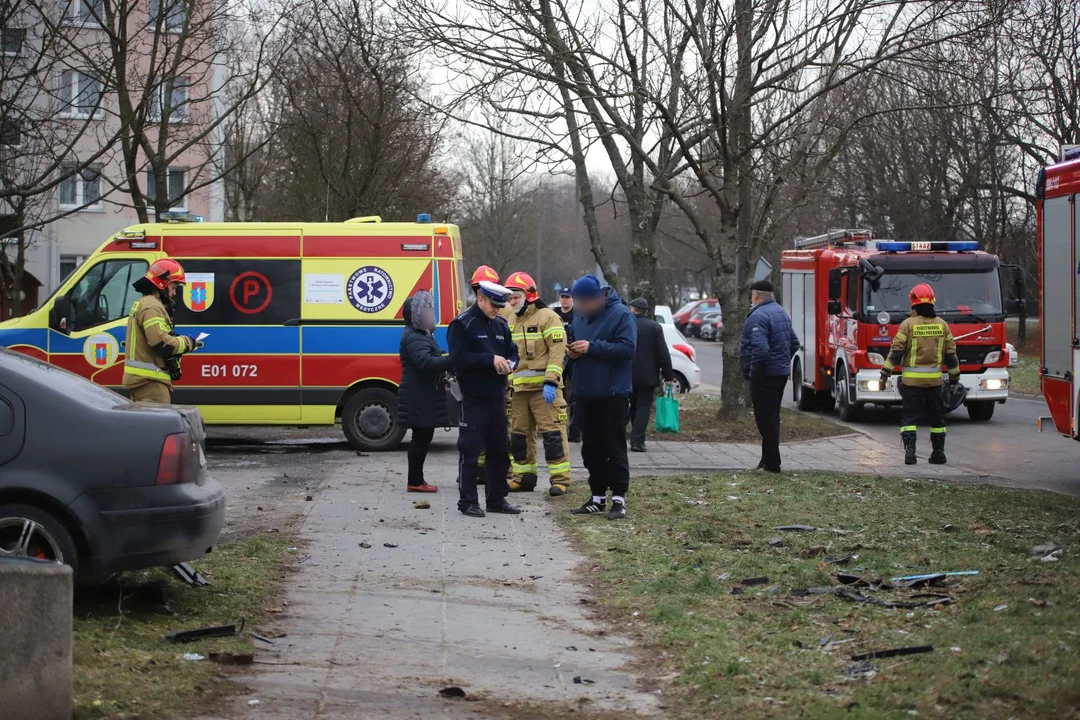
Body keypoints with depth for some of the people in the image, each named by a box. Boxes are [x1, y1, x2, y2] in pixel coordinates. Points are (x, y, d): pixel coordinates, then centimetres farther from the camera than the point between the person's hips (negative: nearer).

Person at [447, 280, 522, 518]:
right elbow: (458, 357, -18)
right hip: (474, 398, -7)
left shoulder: (501, 325, 13)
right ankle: (468, 501, 2)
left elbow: (512, 352, 20)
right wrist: (491, 359, -22)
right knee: (470, 450, -4)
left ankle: (497, 499, 20)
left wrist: (510, 363, -4)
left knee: (500, 450, 11)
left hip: (497, 397, 7)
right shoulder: (462, 324, -9)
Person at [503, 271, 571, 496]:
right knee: (519, 433, 11)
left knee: (552, 433, -10)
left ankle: (560, 479, -8)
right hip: (519, 388, 8)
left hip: (543, 387, -8)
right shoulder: (512, 322, 18)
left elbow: (557, 351, -15)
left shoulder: (547, 317, -6)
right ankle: (524, 477, 20)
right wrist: (507, 385, 19)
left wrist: (551, 382, -22)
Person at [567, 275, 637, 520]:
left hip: (613, 393, -7)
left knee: (615, 448, -4)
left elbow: (627, 348, -20)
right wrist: (573, 351, -2)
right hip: (586, 393, 7)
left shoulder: (621, 315, -11)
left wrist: (592, 347, -24)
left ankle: (619, 498, -1)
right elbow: (574, 342, 22)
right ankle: (598, 497, 19)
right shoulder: (580, 315, 11)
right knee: (591, 448, 11)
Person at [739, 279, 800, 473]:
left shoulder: (758, 316, -18)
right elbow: (794, 343, 20)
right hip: (781, 373, 10)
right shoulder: (781, 312, 13)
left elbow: (760, 349, -28)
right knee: (772, 418, 17)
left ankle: (772, 463, -3)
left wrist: (754, 372, -16)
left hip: (765, 376, -10)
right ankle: (768, 460, 24)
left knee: (766, 419, -5)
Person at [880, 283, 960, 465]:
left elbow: (896, 352, -9)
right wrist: (954, 375, 18)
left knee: (910, 416, 1)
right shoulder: (942, 325, 3)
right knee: (936, 416, 13)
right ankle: (938, 452, 16)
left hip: (911, 379, -2)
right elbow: (951, 353, 8)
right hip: (934, 379, 2)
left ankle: (910, 449, -13)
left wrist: (885, 373, -2)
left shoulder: (908, 324, -7)